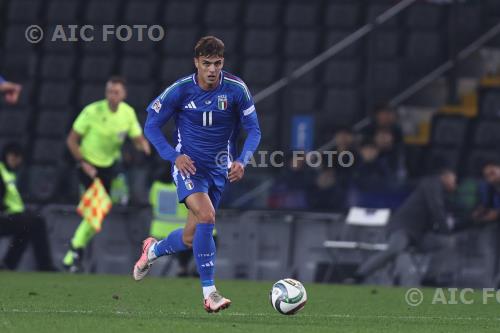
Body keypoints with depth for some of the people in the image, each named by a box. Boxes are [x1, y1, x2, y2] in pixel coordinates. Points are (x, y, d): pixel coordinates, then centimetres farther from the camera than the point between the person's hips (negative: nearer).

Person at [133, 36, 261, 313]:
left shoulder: (236, 89, -9)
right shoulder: (180, 90, -13)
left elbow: (253, 130, -2)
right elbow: (151, 126, -4)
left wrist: (242, 161, -19)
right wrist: (174, 156, -18)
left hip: (218, 170, 3)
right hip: (188, 165, -3)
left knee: (191, 239, 8)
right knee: (206, 215, -29)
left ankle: (153, 250, 43)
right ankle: (209, 293, -25)